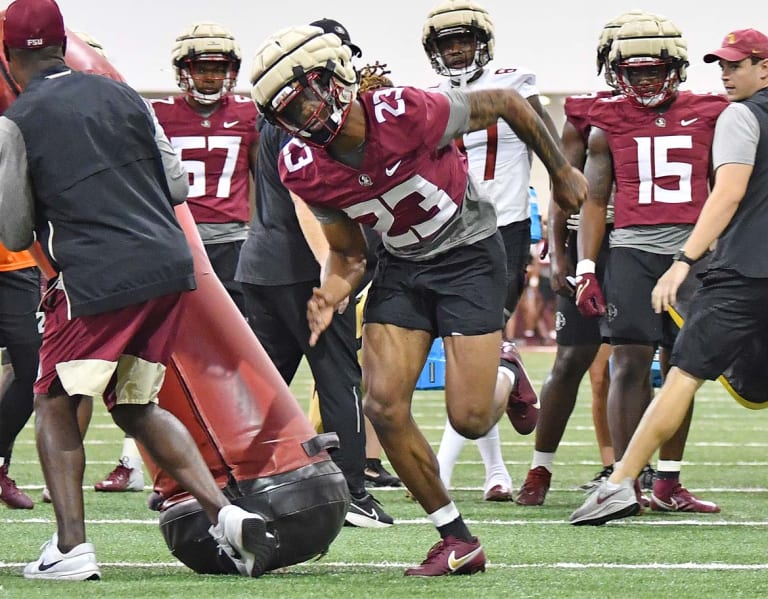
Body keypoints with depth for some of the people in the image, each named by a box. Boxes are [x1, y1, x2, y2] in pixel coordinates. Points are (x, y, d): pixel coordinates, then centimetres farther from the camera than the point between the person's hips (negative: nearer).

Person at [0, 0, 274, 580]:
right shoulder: (121, 96, 12)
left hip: (100, 277, -5)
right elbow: (177, 186, 14)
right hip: (170, 265, 5)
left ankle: (71, 547, 0)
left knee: (55, 404, 12)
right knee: (135, 406, 19)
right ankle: (225, 514, 4)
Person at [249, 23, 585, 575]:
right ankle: (458, 541, 4)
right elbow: (348, 255, 1)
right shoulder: (304, 171, -14)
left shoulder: (405, 114, -30)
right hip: (402, 265, 4)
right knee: (385, 405, -11)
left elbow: (509, 104, -14)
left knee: (470, 418, -11)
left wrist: (561, 172, 1)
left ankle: (502, 372, 28)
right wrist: (330, 296, -23)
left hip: (470, 254, -4)